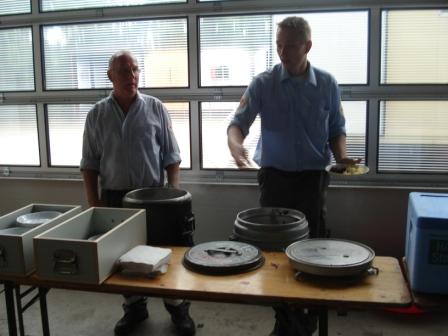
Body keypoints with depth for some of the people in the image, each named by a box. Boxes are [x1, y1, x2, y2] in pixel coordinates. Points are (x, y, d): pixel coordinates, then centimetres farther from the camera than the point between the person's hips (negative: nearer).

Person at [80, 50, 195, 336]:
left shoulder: (155, 108, -1)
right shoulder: (97, 115, 2)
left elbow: (171, 156, 1)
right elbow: (90, 163, 4)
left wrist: (174, 192, -7)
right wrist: (93, 202, -1)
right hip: (114, 197, 2)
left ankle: (177, 307, 22)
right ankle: (134, 307, 30)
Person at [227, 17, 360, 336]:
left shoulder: (327, 84, 1)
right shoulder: (263, 84, -3)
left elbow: (336, 129, 8)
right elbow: (239, 122, -8)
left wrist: (341, 157, -11)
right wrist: (235, 144, -30)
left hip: (313, 177, 0)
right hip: (275, 175, 0)